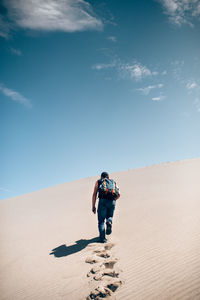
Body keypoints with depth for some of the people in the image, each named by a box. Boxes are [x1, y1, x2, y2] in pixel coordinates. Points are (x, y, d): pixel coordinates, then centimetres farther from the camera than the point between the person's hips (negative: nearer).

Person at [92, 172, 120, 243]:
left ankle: (102, 238, -5)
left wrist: (93, 206, 10)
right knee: (109, 216, 23)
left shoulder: (98, 182, 20)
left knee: (101, 221, 7)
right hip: (112, 202, 2)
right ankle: (109, 222, -9)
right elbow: (118, 194, 14)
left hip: (102, 201, -2)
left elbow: (94, 194, 9)